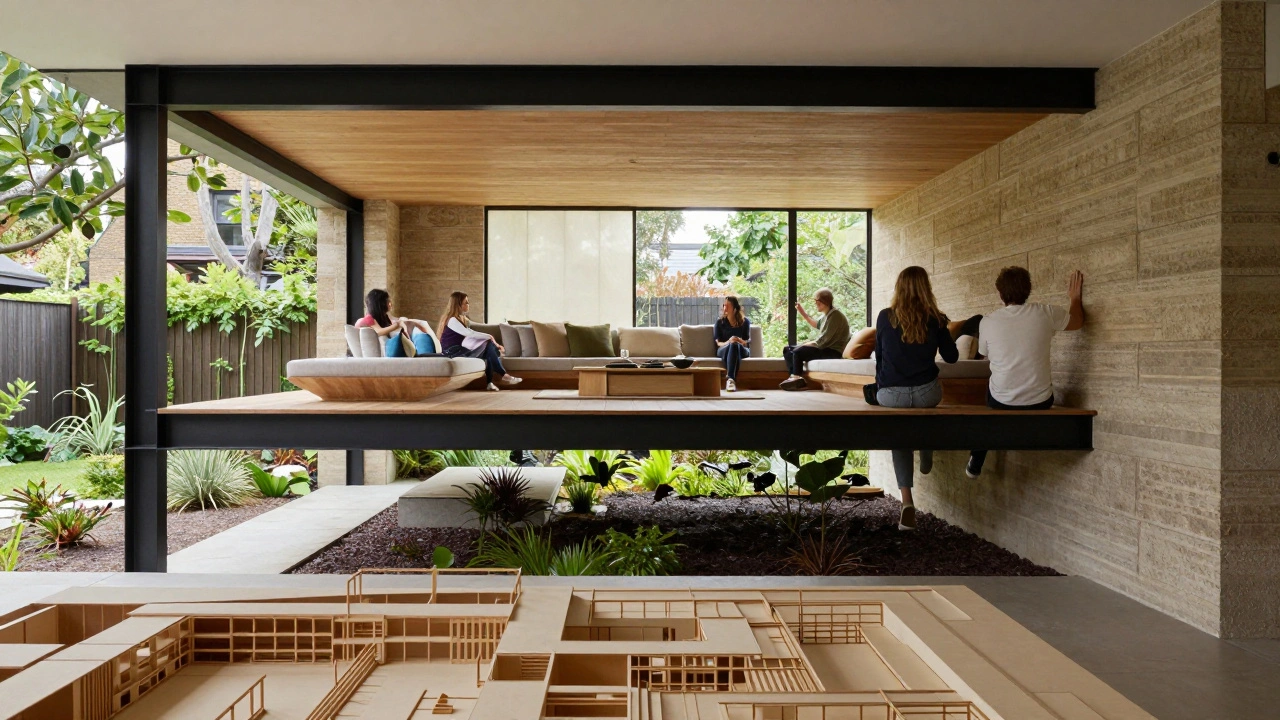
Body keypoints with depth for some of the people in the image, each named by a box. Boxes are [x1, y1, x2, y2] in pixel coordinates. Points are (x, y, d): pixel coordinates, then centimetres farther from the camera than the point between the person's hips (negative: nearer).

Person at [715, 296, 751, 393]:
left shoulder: (745, 322, 9)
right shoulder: (719, 322, 9)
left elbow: (747, 342, 4)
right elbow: (718, 343, 2)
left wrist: (740, 341, -21)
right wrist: (727, 342, -22)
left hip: (742, 350, 0)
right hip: (724, 350, 0)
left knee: (735, 345, -37)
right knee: (731, 345, -37)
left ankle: (730, 379, -52)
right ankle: (732, 380, -55)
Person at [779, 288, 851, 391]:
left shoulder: (835, 315, -20)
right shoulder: (826, 314, 10)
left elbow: (823, 341, -24)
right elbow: (817, 325, 34)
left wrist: (804, 344, -12)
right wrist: (803, 313, 25)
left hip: (833, 351, -11)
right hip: (824, 347, 11)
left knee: (797, 351, -24)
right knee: (787, 349, 7)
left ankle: (796, 378, -7)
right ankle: (794, 378, -3)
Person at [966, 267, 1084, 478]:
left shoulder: (987, 322, -12)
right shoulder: (1045, 313, -11)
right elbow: (1078, 322, 10)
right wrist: (1076, 297, 28)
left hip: (1001, 402, 0)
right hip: (1040, 403, 1)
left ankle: (975, 465, 38)